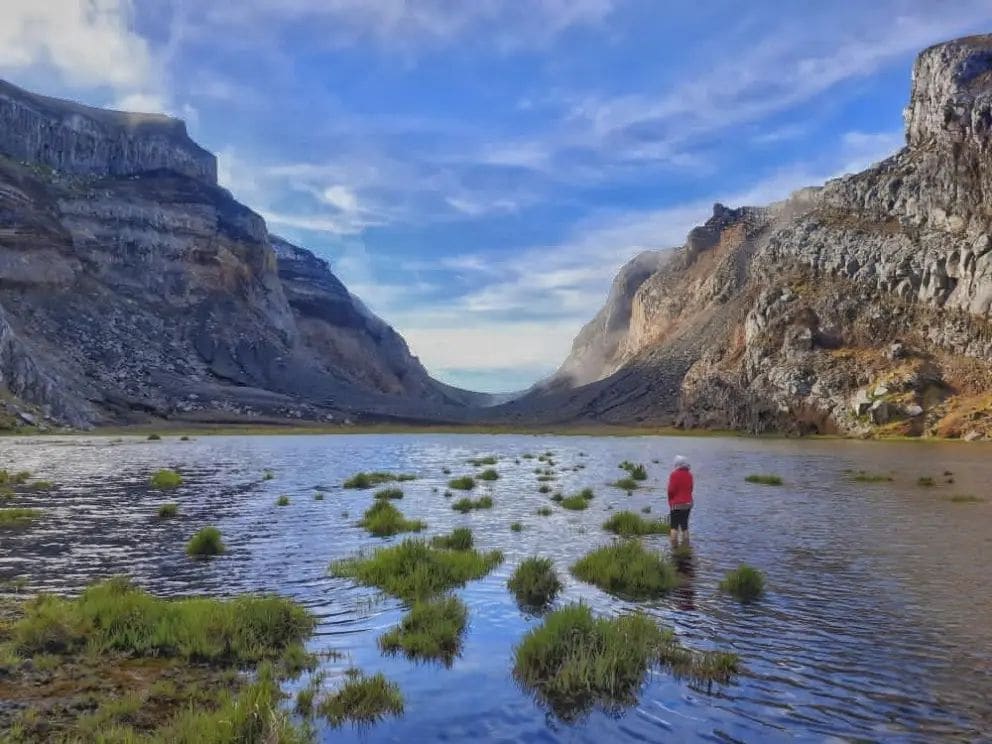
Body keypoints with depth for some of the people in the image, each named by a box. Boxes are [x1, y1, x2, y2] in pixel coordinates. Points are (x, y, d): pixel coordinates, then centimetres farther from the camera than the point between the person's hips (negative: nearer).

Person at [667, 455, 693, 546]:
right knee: (685, 525, 14)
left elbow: (671, 490, -14)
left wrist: (670, 501, 2)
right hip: (688, 503, 6)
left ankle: (674, 545, -3)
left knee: (674, 526, 1)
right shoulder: (689, 475, 4)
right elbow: (691, 489, 10)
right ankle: (685, 545, 15)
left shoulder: (674, 474, -14)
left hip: (676, 504, -6)